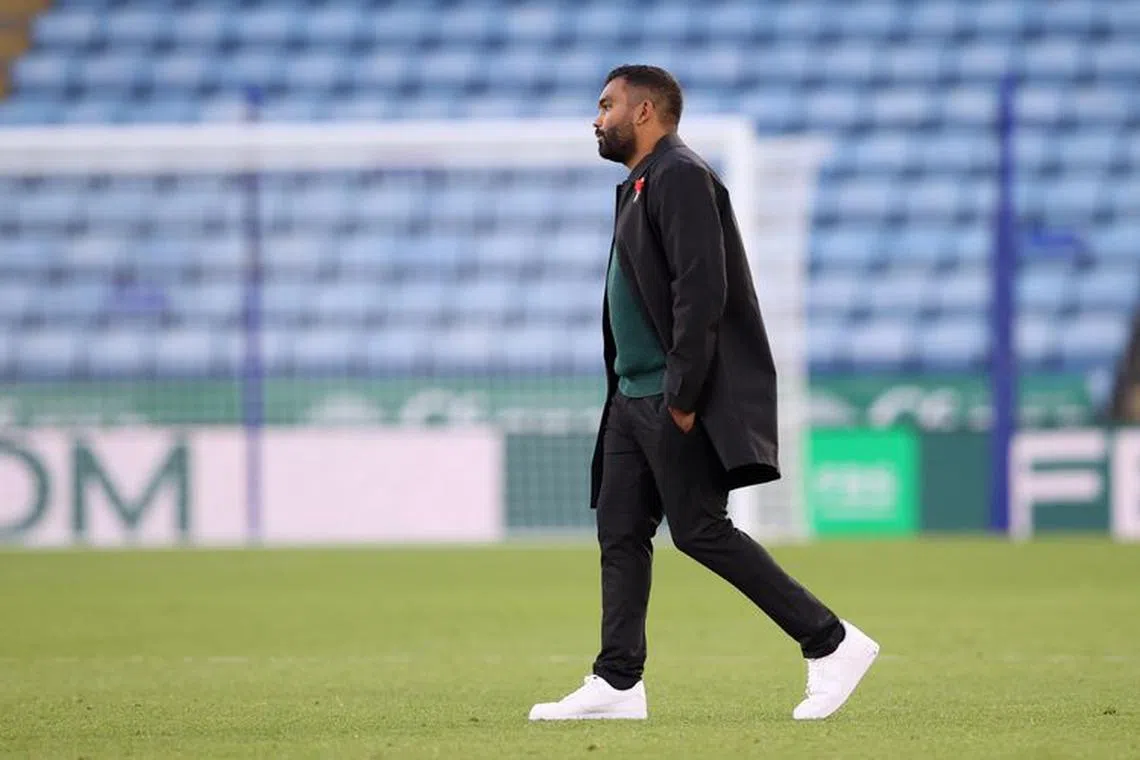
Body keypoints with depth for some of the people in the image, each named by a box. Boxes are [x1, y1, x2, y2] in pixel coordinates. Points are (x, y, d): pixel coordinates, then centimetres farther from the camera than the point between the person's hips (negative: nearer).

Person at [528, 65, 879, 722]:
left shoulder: (681, 177, -13)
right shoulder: (641, 185, 20)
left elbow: (701, 291, -21)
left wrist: (683, 396, -23)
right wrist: (629, 391, 16)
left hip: (677, 398, -10)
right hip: (635, 397, 10)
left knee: (701, 531, -10)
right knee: (621, 533, 6)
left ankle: (831, 644, -7)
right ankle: (618, 683, 7)